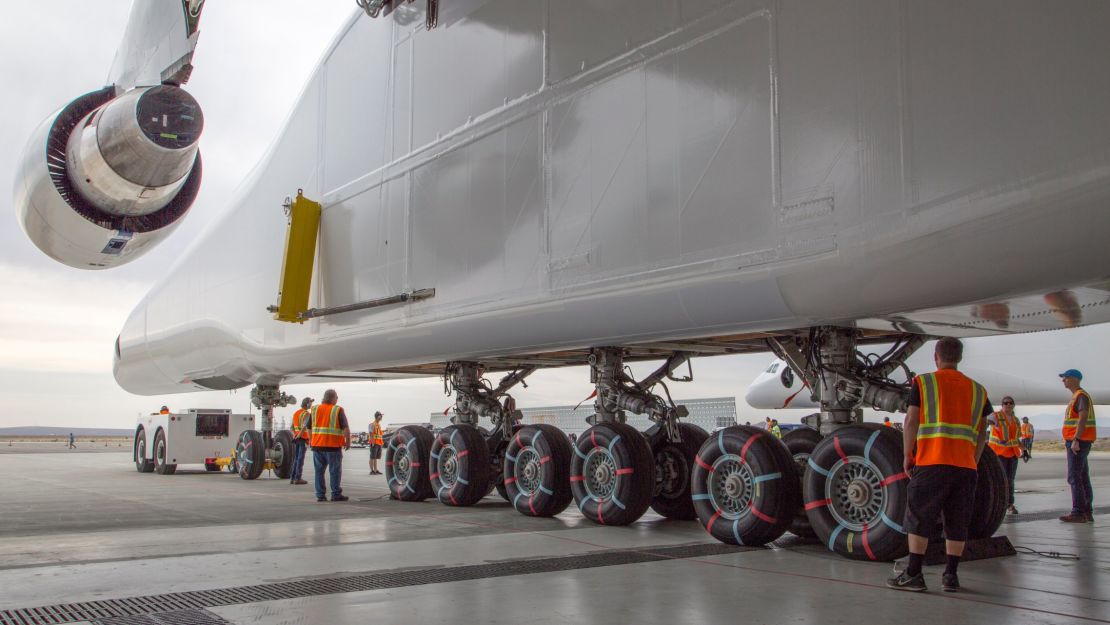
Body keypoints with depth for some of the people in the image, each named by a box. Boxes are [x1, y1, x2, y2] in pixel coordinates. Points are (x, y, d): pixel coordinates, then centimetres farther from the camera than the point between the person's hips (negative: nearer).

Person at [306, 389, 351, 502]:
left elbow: (309, 427, 13)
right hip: (333, 446, -5)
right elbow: (345, 428, -10)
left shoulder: (315, 410, 9)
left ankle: (320, 495, 9)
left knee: (319, 471, 10)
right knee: (335, 471, 3)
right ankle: (336, 494, 4)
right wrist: (348, 441, -1)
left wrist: (310, 440, 24)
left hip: (317, 445, 5)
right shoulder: (338, 410, -6)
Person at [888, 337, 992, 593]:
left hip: (931, 462, -4)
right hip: (965, 466, 4)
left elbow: (911, 421, -4)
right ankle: (950, 576, 13)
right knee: (957, 523, 10)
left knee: (919, 518, 2)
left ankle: (914, 574, 1)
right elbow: (982, 432, 13)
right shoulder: (977, 389, 14)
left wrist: (908, 455, 4)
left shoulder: (922, 382, 1)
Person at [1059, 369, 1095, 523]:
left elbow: (1083, 418, -22)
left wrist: (1075, 440, -26)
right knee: (1083, 478, 10)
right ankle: (1087, 512, 12)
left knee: (1074, 477, -12)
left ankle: (1078, 513, -13)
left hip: (1078, 442, -10)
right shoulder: (1077, 397, 20)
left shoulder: (1081, 396, -11)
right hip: (1075, 443, 10)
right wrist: (1069, 441, 23)